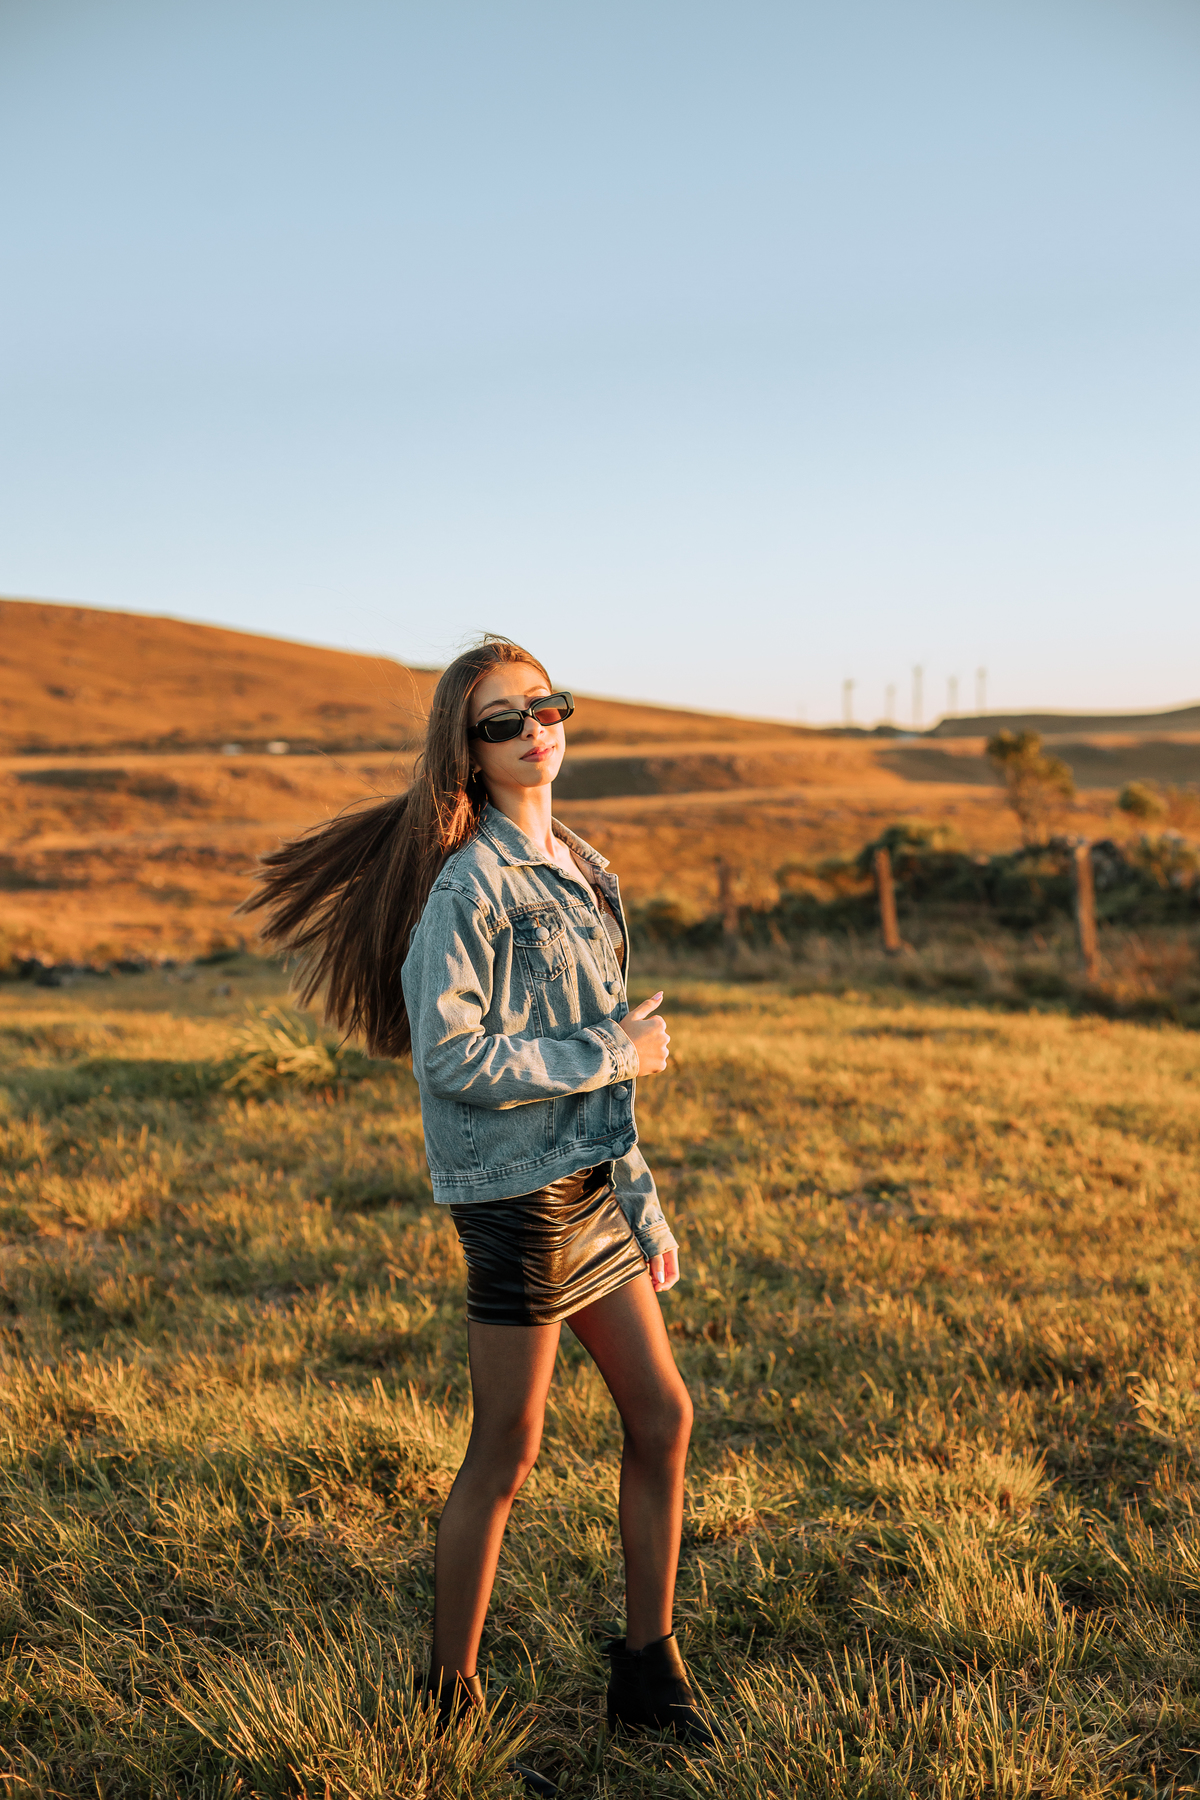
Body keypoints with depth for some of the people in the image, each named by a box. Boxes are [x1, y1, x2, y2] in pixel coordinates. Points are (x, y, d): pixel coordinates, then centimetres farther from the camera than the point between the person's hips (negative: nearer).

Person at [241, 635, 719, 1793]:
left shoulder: (579, 868, 12)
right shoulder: (469, 883, -15)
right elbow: (453, 1056, -21)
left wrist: (643, 1204, 17)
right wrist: (612, 1054, -15)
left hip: (593, 1177, 8)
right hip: (516, 1187, -8)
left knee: (661, 1416, 12)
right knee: (506, 1457, 3)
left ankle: (646, 1673, 29)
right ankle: (448, 1707, 23)